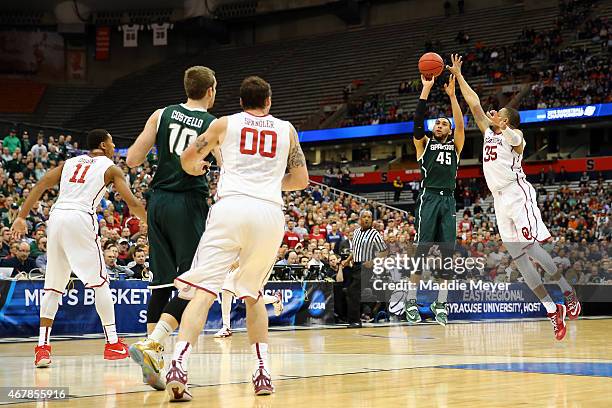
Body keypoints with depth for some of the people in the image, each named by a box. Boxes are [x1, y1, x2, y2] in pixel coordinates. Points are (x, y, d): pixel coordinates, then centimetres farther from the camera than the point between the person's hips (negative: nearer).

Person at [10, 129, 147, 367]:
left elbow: (41, 186, 13)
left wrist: (22, 217, 9)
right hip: (81, 219, -5)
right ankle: (112, 343, 5)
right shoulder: (110, 168, 11)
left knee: (53, 285, 9)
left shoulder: (70, 162, 24)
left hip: (57, 217, 5)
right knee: (99, 281, 4)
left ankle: (42, 347, 2)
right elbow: (133, 203, 4)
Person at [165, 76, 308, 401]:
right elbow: (301, 180, 19)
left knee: (202, 291, -8)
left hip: (231, 207, -2)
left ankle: (178, 367, -27)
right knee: (252, 294, 21)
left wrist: (198, 169, 42)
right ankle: (262, 372, 13)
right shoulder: (286, 130, 20)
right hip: (270, 213, 2)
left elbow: (188, 160, 19)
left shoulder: (225, 123, 16)